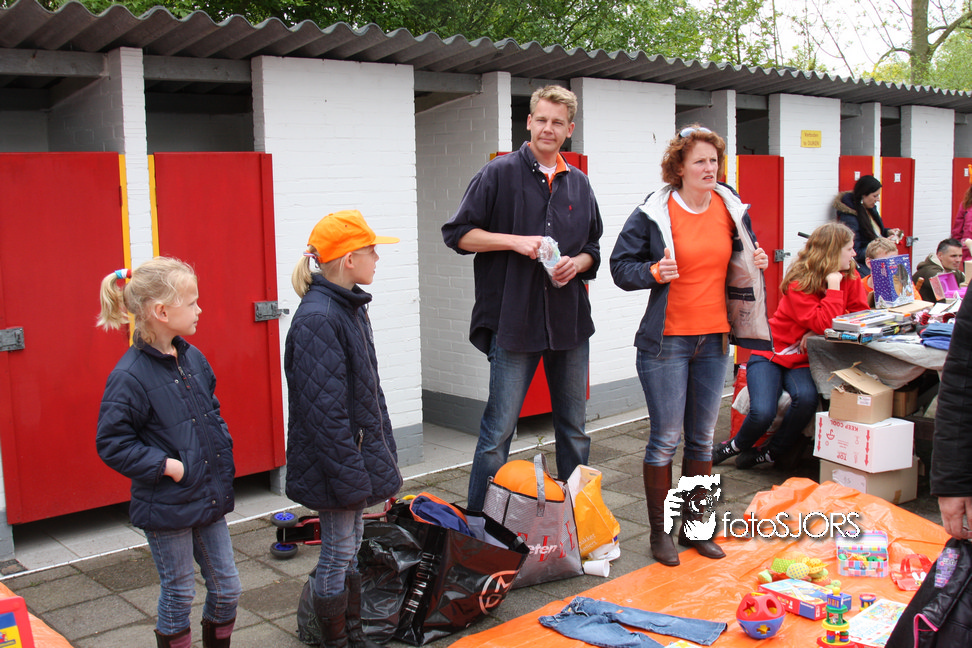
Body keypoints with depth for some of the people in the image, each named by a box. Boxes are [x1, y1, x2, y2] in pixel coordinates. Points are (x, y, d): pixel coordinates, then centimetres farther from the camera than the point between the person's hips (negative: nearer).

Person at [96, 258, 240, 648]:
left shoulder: (192, 358, 4)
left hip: (210, 496, 7)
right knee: (179, 593, 9)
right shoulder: (129, 376, -19)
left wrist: (224, 451, 7)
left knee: (226, 587, 14)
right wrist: (167, 465, -19)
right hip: (166, 508, -7)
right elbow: (112, 443, -16)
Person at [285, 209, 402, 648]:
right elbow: (324, 409, -24)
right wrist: (350, 474, -22)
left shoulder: (352, 308, 9)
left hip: (361, 454, 9)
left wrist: (383, 453, 16)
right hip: (335, 462, -9)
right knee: (337, 555, 5)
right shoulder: (317, 320, -22)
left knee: (353, 548, 20)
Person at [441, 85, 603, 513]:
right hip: (513, 320, -5)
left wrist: (577, 262, -2)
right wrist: (515, 241, -15)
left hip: (570, 319, 5)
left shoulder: (579, 184, 14)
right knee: (499, 429, -3)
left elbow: (594, 249, 20)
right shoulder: (500, 173, -1)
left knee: (574, 426, 14)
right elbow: (458, 234, -4)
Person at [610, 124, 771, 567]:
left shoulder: (732, 210, 7)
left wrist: (755, 264, -1)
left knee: (702, 439, 13)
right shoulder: (653, 213, -8)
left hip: (714, 339, 5)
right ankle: (660, 532, 14)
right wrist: (654, 272, -22)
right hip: (666, 340, -5)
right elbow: (620, 265, -4)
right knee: (665, 439, 0)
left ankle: (694, 526, 27)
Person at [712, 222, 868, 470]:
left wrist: (818, 332, -17)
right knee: (763, 412, -25)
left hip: (802, 360, 4)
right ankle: (736, 446, 9)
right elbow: (822, 323, -27)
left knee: (806, 399, -30)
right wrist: (833, 287, -25)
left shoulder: (850, 277, 1)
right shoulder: (799, 283, -17)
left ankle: (769, 453, -7)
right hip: (771, 353, -4)